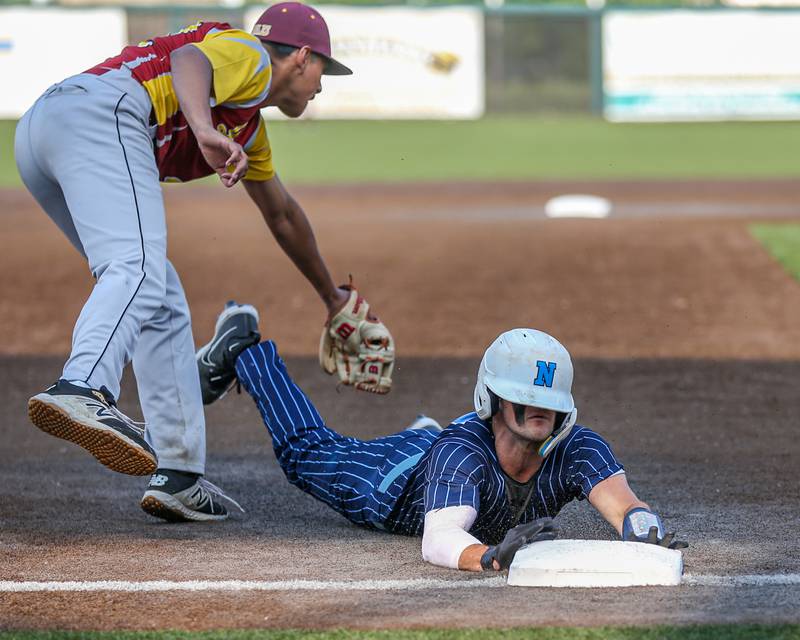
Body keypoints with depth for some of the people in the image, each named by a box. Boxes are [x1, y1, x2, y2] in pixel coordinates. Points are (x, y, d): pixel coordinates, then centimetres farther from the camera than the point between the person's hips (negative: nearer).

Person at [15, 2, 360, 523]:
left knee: (164, 308, 14)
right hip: (99, 113, -10)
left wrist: (332, 297, 64)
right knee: (139, 271, -30)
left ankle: (180, 477, 8)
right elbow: (188, 58, -14)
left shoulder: (248, 128, 38)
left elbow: (282, 214, 52)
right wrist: (204, 131, -34)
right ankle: (82, 391, -57)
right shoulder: (249, 55, 10)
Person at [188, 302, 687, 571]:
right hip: (400, 481, -2)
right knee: (310, 452, 25)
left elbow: (623, 504, -57)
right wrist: (492, 556, -83)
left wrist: (645, 534, -80)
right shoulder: (462, 451, -49)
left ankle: (429, 433, 71)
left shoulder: (576, 450, -41)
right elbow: (439, 542, -63)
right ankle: (243, 353, 47)